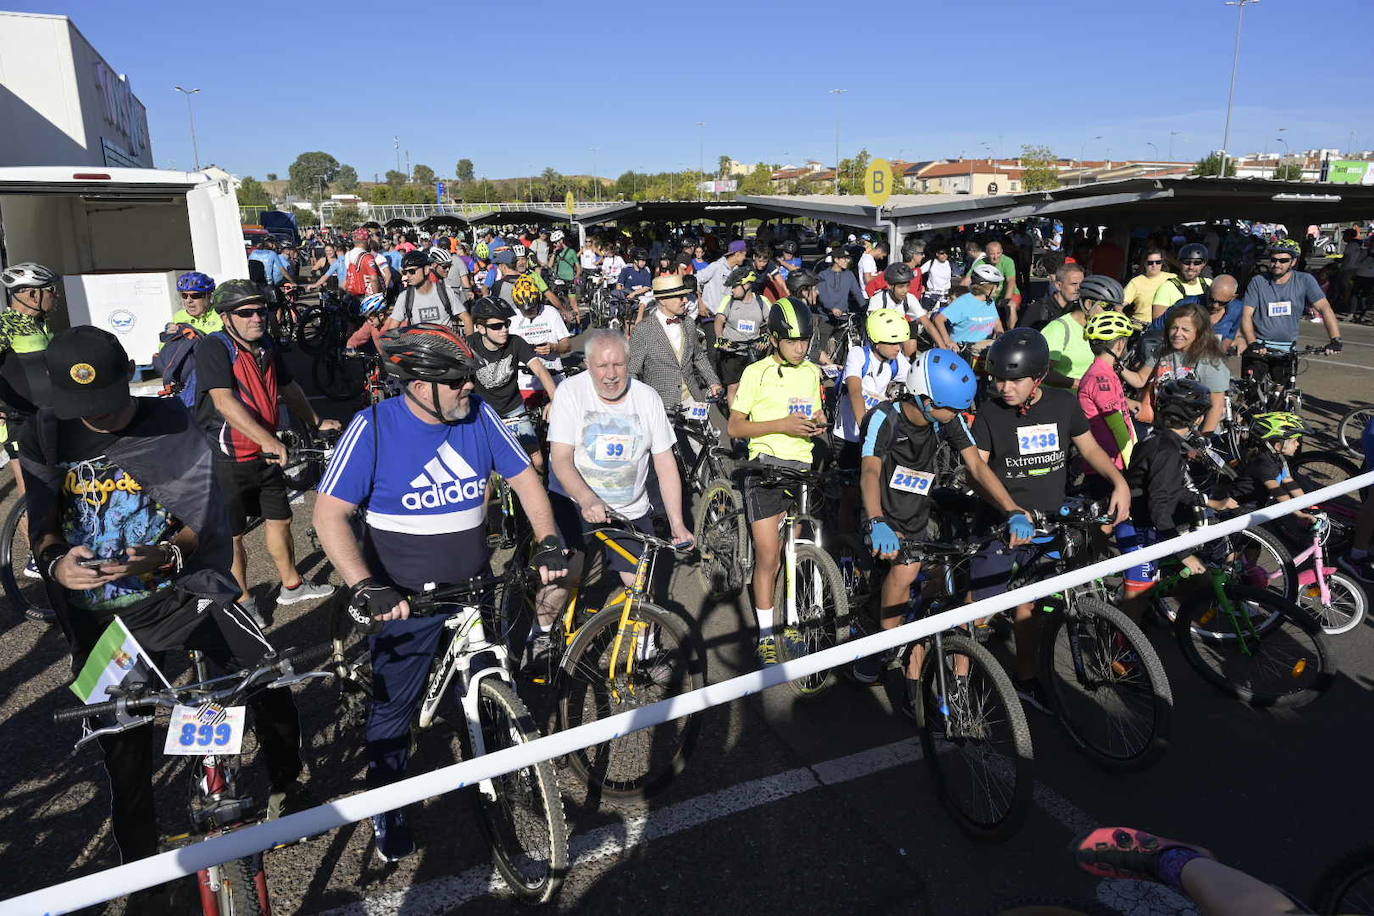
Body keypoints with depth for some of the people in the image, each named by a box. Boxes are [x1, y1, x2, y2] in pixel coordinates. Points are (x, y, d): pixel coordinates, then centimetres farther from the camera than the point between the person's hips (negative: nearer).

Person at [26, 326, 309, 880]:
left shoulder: (169, 423, -7)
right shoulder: (45, 435, -1)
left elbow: (203, 518, -9)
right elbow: (44, 525, 3)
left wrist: (164, 553, -29)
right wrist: (56, 563, -20)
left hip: (181, 591, -1)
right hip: (101, 616, 2)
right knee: (124, 753, 6)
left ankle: (285, 790, 9)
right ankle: (140, 874, 28)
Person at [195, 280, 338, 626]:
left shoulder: (266, 345, 5)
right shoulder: (213, 348, -19)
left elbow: (288, 388, 20)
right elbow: (225, 401, -32)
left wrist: (316, 422, 23)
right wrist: (268, 440, -41)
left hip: (264, 456, 7)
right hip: (226, 459, -7)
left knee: (279, 520, 18)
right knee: (231, 535, 7)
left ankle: (291, 585, 35)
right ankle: (242, 599, 24)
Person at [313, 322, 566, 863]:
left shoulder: (479, 416, -6)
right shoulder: (373, 427, -15)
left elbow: (524, 478, 1)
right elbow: (330, 514, -16)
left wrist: (547, 543, -12)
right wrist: (366, 589, -28)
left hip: (477, 590, 3)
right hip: (406, 599, -3)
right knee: (394, 707, 12)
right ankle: (386, 808, 35)